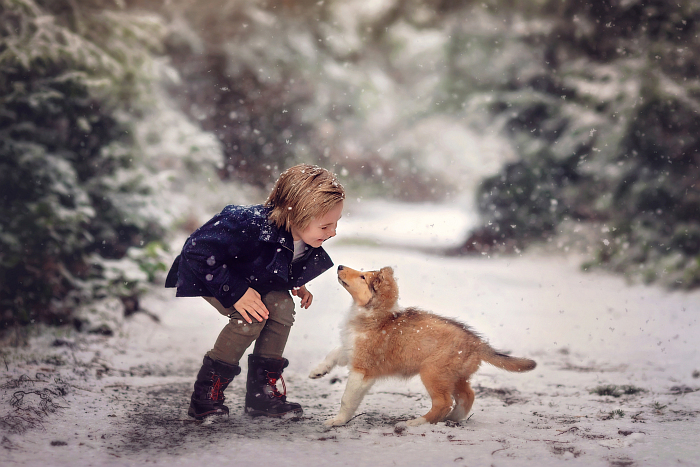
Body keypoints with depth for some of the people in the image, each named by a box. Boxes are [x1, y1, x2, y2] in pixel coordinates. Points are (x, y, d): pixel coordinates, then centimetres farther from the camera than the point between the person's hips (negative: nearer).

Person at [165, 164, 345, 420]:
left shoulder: (306, 238, -18)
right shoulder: (248, 225, -42)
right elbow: (198, 253, -35)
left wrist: (295, 284, -7)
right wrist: (235, 292, -35)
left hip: (252, 276, 7)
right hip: (204, 276, -7)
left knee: (282, 305, -16)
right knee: (251, 316, -26)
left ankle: (263, 389, -3)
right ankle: (205, 394, -13)